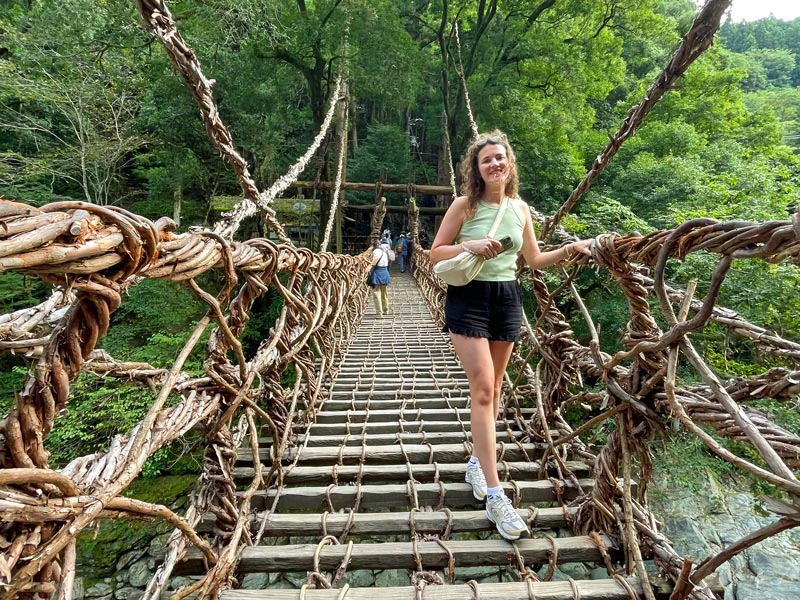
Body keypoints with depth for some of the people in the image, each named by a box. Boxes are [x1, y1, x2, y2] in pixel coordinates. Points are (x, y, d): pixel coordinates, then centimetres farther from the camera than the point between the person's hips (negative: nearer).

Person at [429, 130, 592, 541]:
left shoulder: (520, 208, 9)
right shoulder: (464, 205, -3)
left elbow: (534, 260, 16)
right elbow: (435, 254, -3)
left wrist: (570, 249, 4)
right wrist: (470, 245, -18)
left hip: (507, 298, 5)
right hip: (468, 297, -5)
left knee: (493, 389, 12)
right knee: (482, 389, -12)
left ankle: (478, 460, 32)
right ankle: (495, 495, -6)